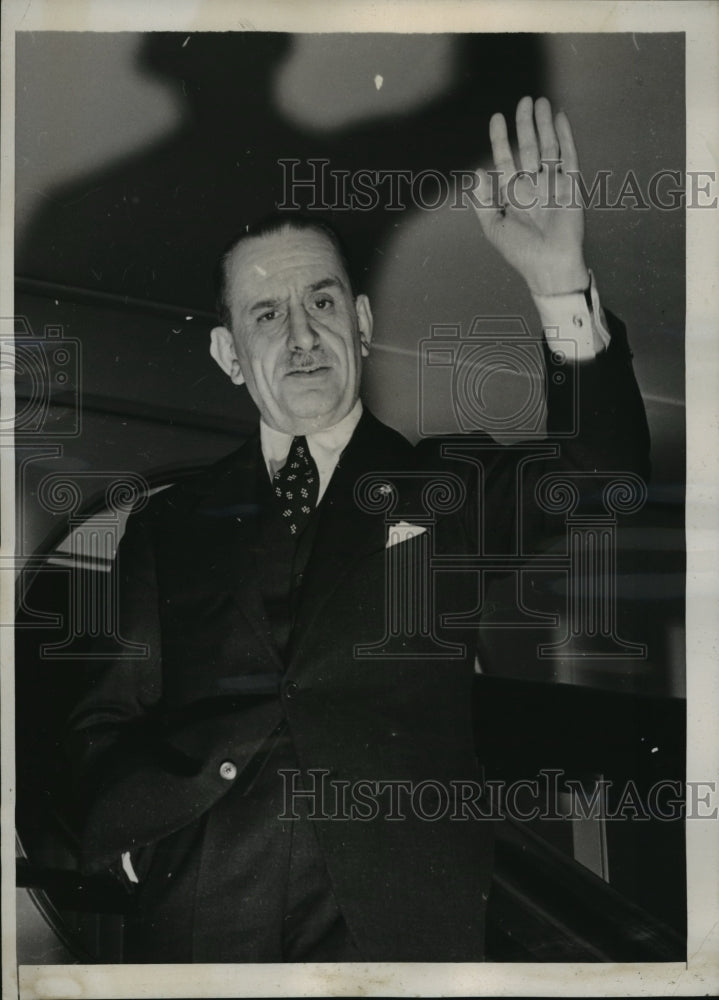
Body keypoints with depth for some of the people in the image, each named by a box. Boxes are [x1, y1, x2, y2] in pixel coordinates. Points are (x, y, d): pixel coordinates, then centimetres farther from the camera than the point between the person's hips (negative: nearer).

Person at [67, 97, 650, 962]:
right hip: (198, 931, 2)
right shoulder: (169, 528, 9)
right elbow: (100, 734, 11)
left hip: (405, 930, -1)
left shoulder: (453, 488, 5)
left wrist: (562, 292, -24)